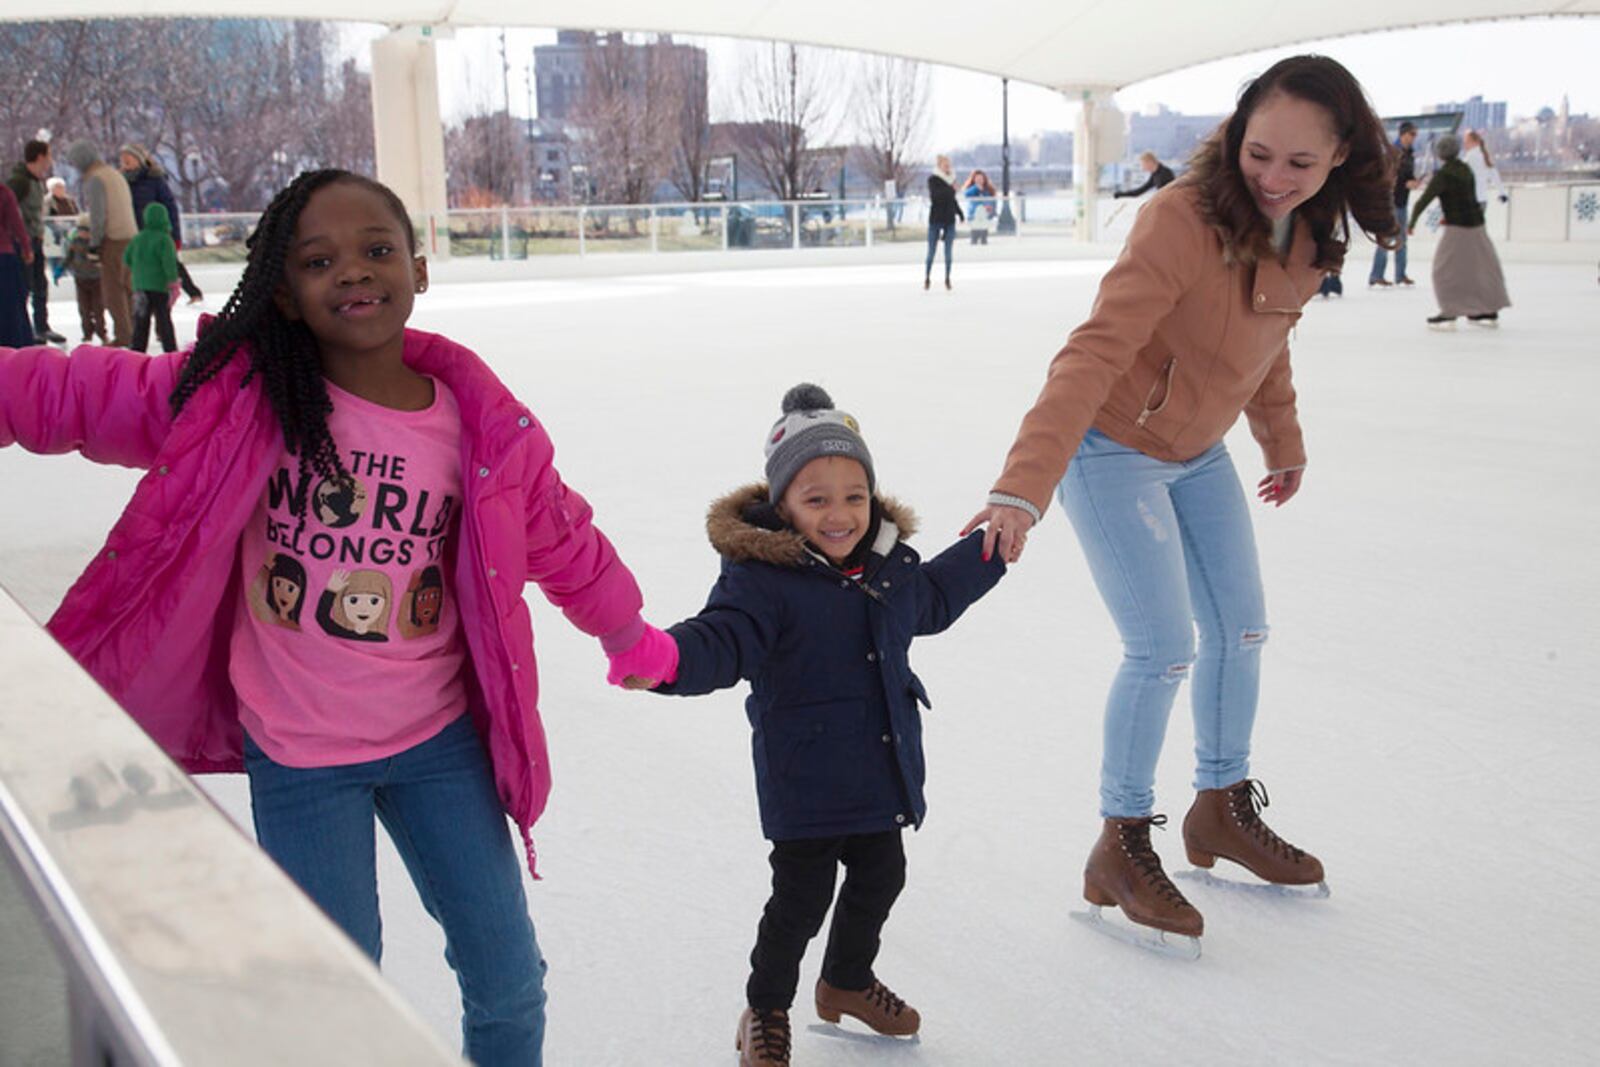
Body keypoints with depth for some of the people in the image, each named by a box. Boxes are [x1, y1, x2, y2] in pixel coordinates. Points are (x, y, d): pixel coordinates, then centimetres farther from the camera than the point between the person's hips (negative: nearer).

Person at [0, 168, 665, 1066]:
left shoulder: (481, 426, -9)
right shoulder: (240, 399, -13)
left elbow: (563, 540, 4)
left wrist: (633, 639, 15)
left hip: (440, 739, 2)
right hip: (300, 759, -1)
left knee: (510, 982, 13)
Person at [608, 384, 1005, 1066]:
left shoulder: (889, 564, 5)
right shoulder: (761, 576, -18)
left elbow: (932, 600, 26)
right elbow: (723, 639, -30)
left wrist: (985, 552, 32)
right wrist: (669, 657, -51)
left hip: (884, 770, 7)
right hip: (806, 777, -7)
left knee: (880, 876, 21)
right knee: (802, 896, 2)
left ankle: (848, 981, 48)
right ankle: (765, 1011, 27)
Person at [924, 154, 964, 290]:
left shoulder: (951, 179, 9)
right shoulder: (933, 179, -5)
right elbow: (934, 195, -21)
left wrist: (960, 213, 15)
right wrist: (950, 189, -18)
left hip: (949, 219, 4)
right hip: (935, 219, -4)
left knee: (948, 252, 5)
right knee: (931, 251, 1)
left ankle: (947, 279, 12)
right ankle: (927, 278, 11)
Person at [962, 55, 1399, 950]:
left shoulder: (1311, 235, -5)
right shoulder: (1185, 218, -30)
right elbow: (1094, 353, -39)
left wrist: (1284, 441, 23)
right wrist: (1023, 487, -47)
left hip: (1199, 454, 8)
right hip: (1111, 451, -8)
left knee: (1242, 632, 13)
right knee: (1164, 650, -10)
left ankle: (1223, 809, 35)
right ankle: (1121, 850, 8)